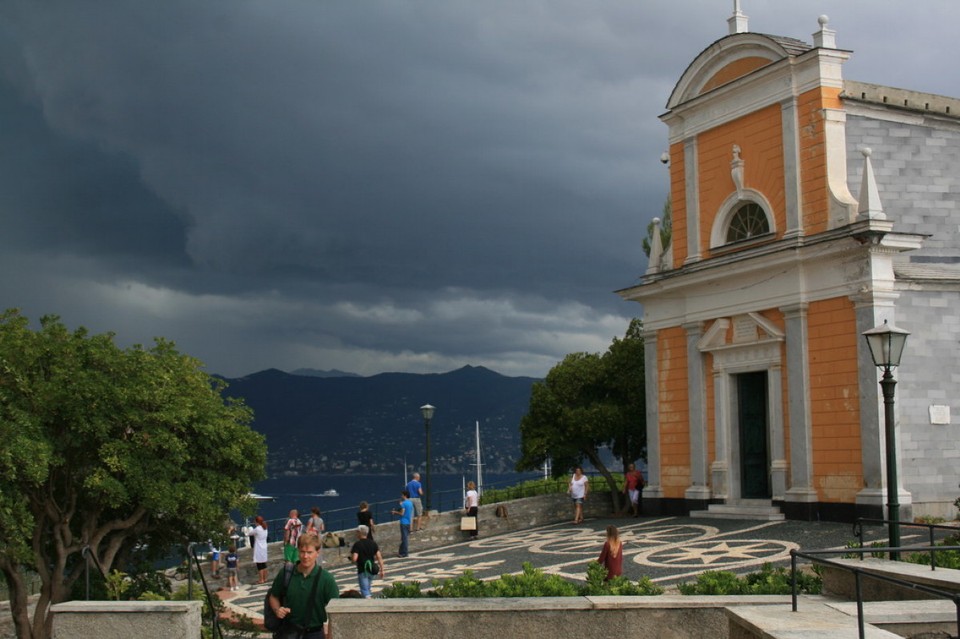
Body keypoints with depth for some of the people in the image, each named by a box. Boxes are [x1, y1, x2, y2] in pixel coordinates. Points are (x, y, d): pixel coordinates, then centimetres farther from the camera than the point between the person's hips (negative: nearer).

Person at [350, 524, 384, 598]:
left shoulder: (357, 544, -12)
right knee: (368, 588, 25)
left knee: (365, 591, -6)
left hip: (362, 571, -5)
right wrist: (381, 570, 3)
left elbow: (354, 559, -21)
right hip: (372, 570, 5)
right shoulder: (373, 543, 3)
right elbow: (379, 557, -2)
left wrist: (351, 554, 1)